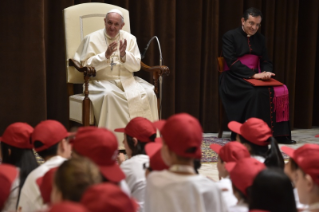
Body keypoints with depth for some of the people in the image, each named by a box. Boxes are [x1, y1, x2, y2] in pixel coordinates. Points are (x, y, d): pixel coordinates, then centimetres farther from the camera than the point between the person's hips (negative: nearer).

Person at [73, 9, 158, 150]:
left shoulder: (129, 39, 8)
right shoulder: (92, 39, 2)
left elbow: (136, 66, 4)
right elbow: (86, 65, -7)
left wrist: (124, 55, -15)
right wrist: (105, 55, -20)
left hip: (126, 80, 3)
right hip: (102, 81, -3)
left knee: (147, 93, -24)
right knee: (109, 94, -37)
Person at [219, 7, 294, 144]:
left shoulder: (260, 39, 15)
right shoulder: (230, 36, -4)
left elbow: (265, 61, 14)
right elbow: (232, 62, -14)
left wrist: (266, 72, -11)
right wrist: (253, 74, -23)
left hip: (256, 77, 6)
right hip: (234, 79, -6)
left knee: (281, 90, -19)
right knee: (256, 93, -35)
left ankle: (278, 133, -15)